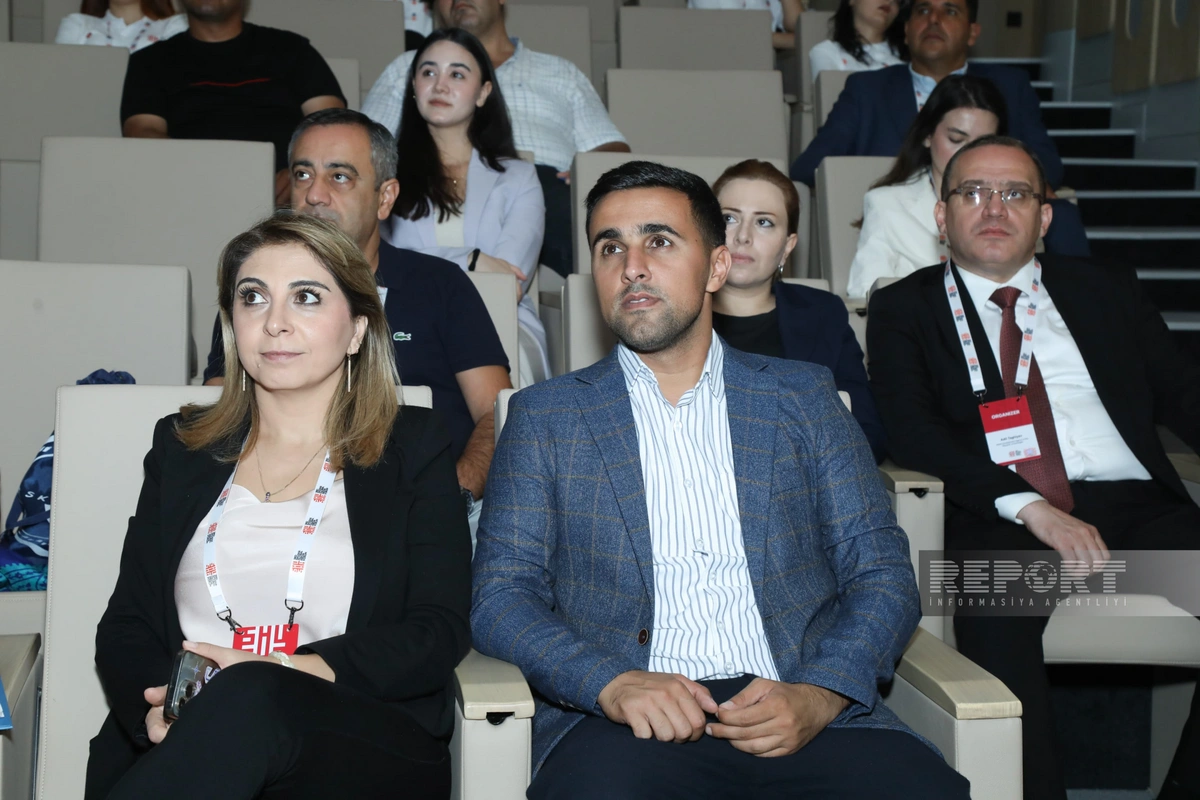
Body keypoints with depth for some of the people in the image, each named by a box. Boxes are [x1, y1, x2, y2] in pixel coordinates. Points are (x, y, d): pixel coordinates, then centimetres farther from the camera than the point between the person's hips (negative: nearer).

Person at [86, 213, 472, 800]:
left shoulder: (414, 447, 13)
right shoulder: (182, 446, 21)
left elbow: (440, 631, 1)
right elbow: (124, 626, 14)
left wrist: (283, 674, -15)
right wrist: (156, 704, -11)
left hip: (369, 747, -1)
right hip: (189, 742, 2)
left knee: (251, 705, -37)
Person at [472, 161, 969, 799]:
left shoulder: (803, 397, 16)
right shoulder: (544, 417, 14)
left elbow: (883, 574, 10)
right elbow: (501, 597, 5)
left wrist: (818, 695, -10)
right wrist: (612, 683, -14)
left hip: (806, 714, 2)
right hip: (625, 722, -2)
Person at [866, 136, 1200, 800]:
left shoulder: (1105, 290, 24)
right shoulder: (905, 308, 14)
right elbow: (910, 429, -1)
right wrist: (1030, 507, -14)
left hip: (1137, 506, 3)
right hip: (1000, 522, -3)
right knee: (996, 607, -37)